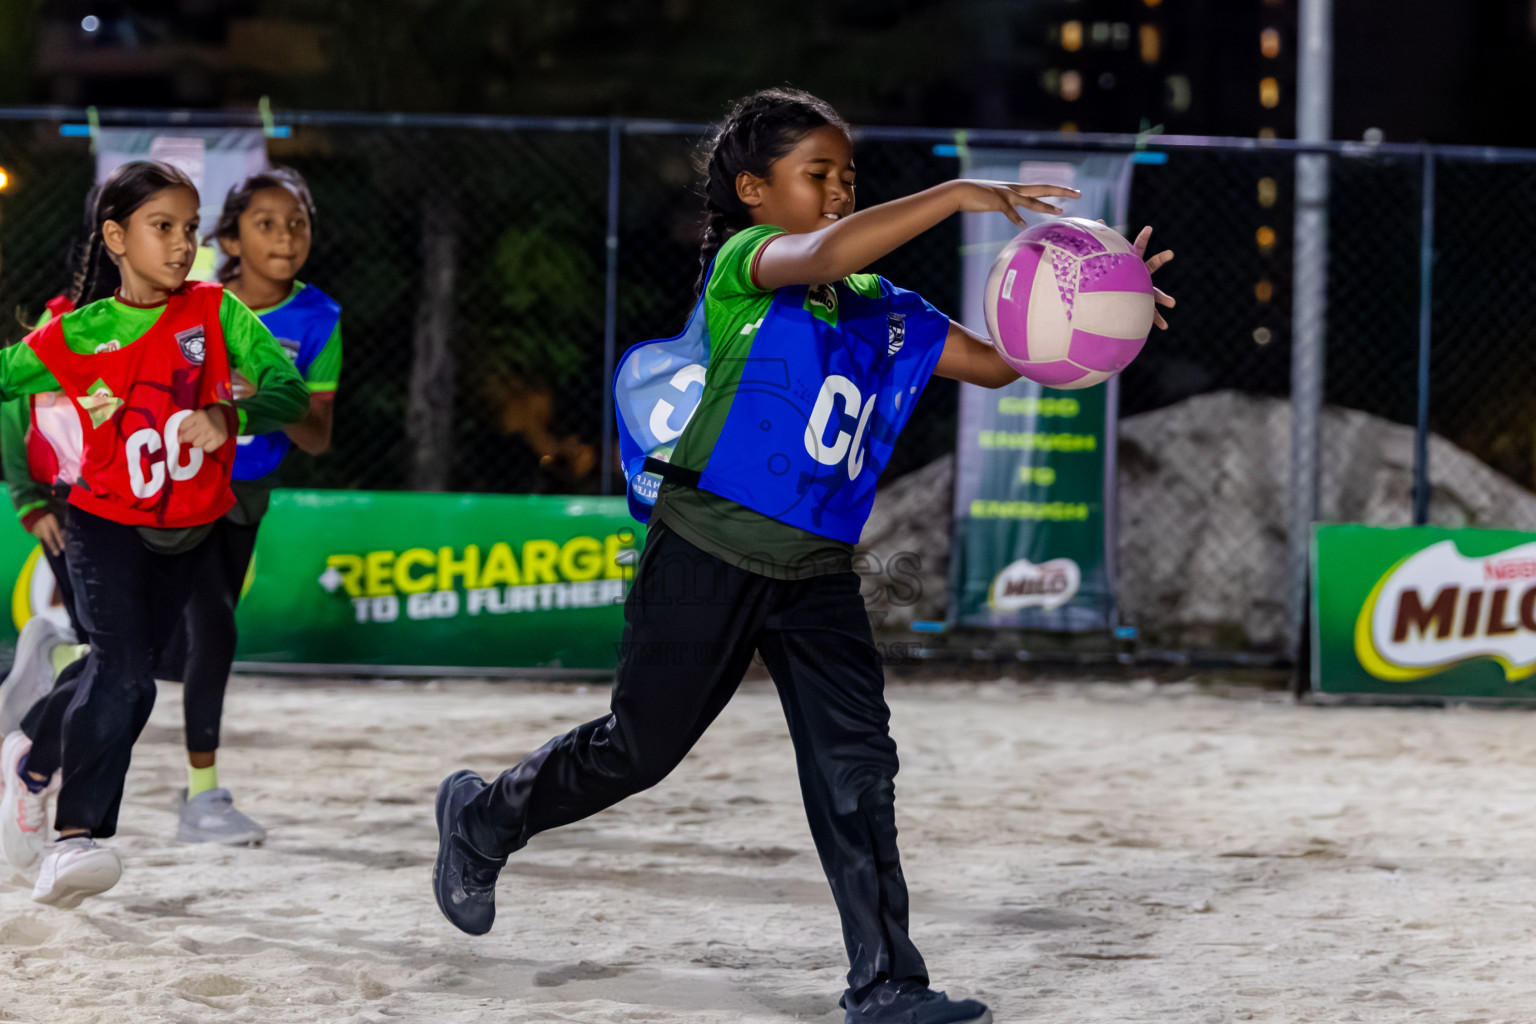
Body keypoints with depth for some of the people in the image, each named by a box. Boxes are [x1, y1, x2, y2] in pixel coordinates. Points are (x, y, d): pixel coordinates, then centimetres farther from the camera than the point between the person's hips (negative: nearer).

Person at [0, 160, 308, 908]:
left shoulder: (214, 311, -5)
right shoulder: (78, 334, -8)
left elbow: (289, 391, -13)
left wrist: (229, 416, -31)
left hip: (185, 533, 3)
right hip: (107, 526, -3)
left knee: (118, 677, 16)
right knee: (124, 675, -20)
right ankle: (76, 838, -19)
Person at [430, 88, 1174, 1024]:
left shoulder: (879, 309, 10)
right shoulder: (742, 262, -10)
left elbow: (996, 361, 10)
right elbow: (824, 252, -33)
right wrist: (957, 195, -36)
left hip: (817, 570, 6)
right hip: (708, 557, -6)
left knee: (858, 766, -4)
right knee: (639, 747, 8)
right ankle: (483, 818, 34)